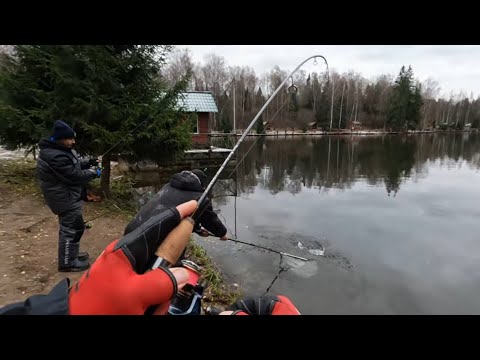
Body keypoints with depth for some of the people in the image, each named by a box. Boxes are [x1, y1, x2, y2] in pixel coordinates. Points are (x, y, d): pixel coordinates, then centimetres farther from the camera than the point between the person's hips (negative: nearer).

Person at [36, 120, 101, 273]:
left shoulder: (59, 149, 6)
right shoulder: (56, 157, -29)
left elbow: (73, 164, 19)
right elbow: (75, 176, -26)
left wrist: (88, 162, 3)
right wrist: (94, 172, -12)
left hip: (66, 197, 11)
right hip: (65, 199, -11)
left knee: (70, 227, 22)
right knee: (71, 229, 0)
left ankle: (71, 254, 38)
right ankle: (67, 262, 14)